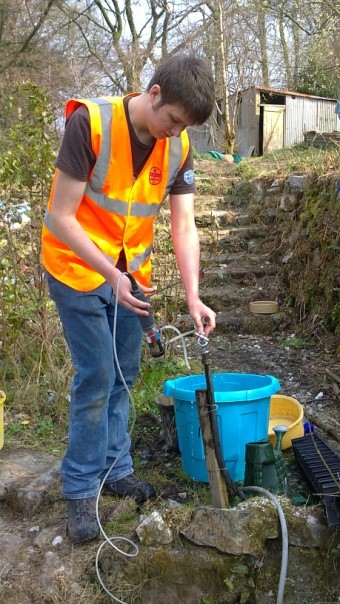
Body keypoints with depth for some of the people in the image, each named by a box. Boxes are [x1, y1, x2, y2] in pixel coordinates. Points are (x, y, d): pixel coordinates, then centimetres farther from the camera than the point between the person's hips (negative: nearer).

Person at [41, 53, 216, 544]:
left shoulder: (179, 147, -5)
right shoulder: (90, 123, -22)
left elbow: (184, 226, -6)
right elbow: (61, 218, -21)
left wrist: (193, 297, -15)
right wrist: (111, 276, -26)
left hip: (131, 272, 6)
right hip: (78, 268, -5)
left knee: (124, 375, 11)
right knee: (96, 377, -6)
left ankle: (115, 470, 28)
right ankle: (80, 488, 11)